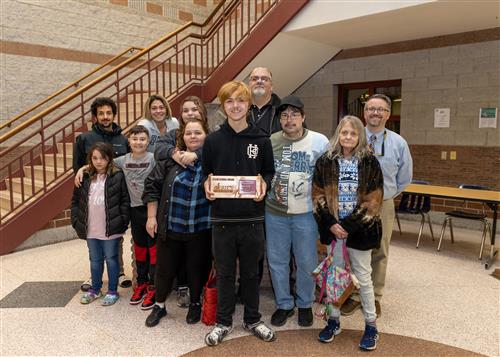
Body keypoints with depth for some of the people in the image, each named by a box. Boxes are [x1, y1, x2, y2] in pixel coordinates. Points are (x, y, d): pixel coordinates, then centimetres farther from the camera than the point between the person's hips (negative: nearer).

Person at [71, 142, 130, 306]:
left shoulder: (118, 177, -9)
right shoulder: (85, 178, 4)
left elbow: (125, 201, -9)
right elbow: (75, 200, 11)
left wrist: (122, 222, -13)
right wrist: (76, 221, 4)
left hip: (110, 229, -4)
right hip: (91, 230, 4)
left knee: (111, 259, 9)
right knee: (95, 259, 19)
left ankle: (112, 291, 24)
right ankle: (95, 289, 35)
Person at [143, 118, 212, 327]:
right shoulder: (171, 161, -2)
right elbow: (152, 186, 2)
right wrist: (152, 217, 0)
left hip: (200, 230, -1)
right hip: (170, 228, 2)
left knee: (197, 269, 13)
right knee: (165, 268, 13)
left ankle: (195, 304, 38)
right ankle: (159, 305, 36)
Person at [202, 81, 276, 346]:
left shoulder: (261, 140, 1)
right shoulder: (213, 140, 1)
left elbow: (269, 172, 8)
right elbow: (205, 175, 7)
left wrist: (264, 184, -12)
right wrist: (207, 187, -14)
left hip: (252, 217, 0)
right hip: (222, 217, 0)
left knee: (251, 272, 14)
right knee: (224, 272, 12)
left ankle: (252, 319, 33)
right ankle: (223, 322, 29)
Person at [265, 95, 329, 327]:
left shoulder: (320, 142, -5)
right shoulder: (269, 142, -1)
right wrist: (269, 189, 0)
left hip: (306, 213, -1)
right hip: (275, 212, 2)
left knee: (307, 262, 9)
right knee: (277, 261, 11)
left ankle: (305, 304, 31)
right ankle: (284, 304, 30)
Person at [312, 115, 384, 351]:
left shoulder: (370, 163, -5)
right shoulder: (325, 162, -1)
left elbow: (372, 200, -8)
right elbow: (319, 195, 0)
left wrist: (349, 226, -13)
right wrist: (331, 224, -11)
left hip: (359, 228, -2)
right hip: (333, 227, 2)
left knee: (363, 276, 8)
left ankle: (371, 325, 24)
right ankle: (334, 320, 28)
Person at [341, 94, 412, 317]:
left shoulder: (398, 143, 0)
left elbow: (404, 179, 12)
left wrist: (386, 195, 11)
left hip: (383, 206, 1)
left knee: (379, 254, 13)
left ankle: (374, 297, 30)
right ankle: (354, 295, 25)